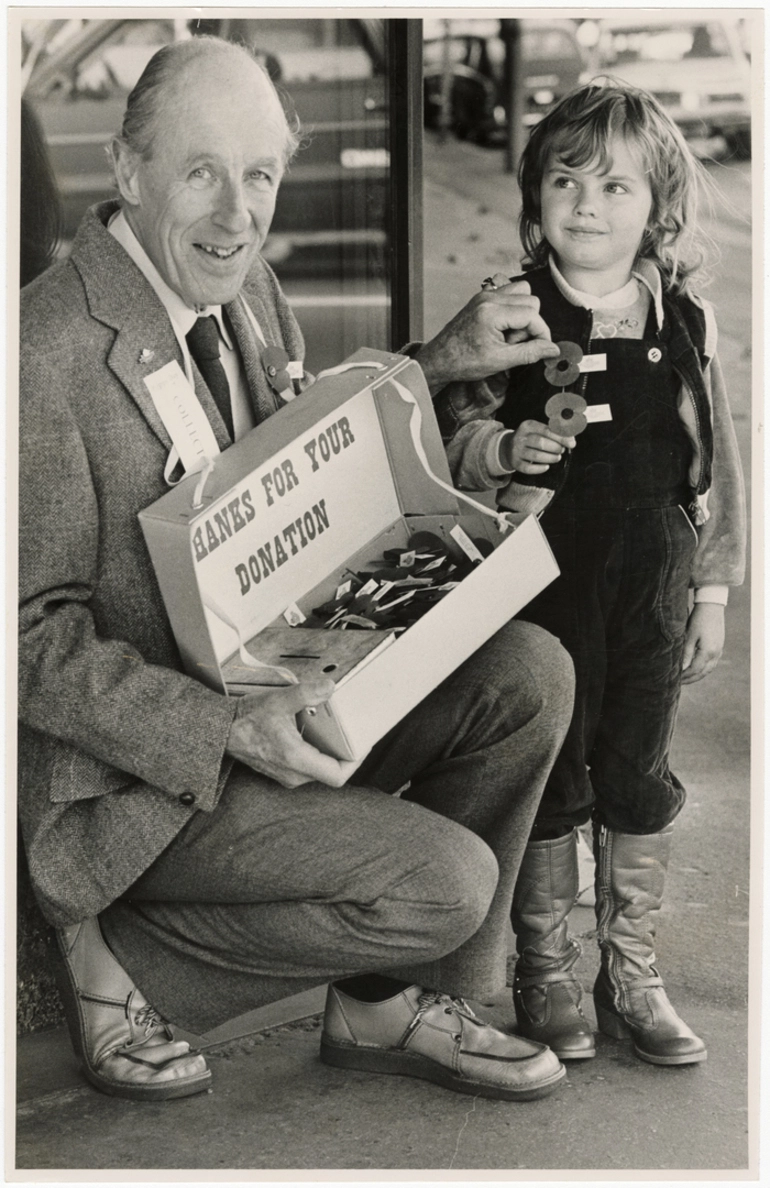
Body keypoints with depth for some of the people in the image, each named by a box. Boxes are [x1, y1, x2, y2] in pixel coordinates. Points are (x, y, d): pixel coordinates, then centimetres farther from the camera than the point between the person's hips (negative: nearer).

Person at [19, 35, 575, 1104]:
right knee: (447, 883, -19)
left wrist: (439, 363, 10)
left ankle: (393, 1003, 8)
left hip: (268, 701, 8)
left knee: (529, 672, -7)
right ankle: (122, 959, 1)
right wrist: (227, 728, -30)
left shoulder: (246, 290, 4)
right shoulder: (47, 353, -23)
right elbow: (35, 643, -21)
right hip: (136, 770, -8)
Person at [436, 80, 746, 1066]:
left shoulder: (687, 324, 3)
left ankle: (631, 976, 23)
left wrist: (712, 589, 8)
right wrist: (507, 448, -24)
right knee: (549, 778, 6)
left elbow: (715, 463, 9)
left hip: (652, 585, 2)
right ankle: (544, 976, 20)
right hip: (544, 577, -2)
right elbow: (453, 431, -2)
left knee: (639, 780, 9)